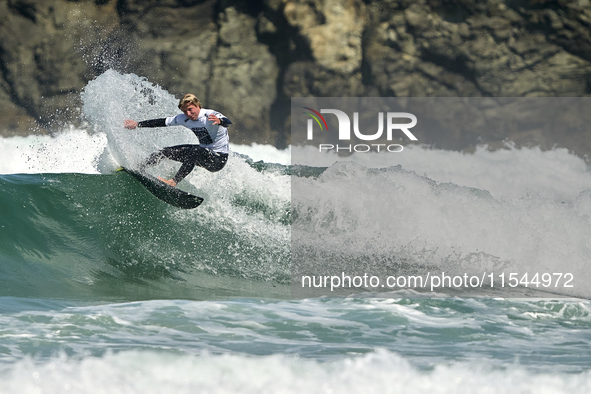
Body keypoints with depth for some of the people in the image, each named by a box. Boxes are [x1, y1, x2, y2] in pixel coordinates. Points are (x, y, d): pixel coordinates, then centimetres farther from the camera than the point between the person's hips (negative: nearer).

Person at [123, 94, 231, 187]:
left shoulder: (210, 115, -25)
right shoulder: (184, 119, -4)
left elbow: (228, 122, -44)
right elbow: (162, 122, 4)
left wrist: (219, 121, -67)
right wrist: (138, 124, 4)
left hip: (219, 159, -8)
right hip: (204, 151, 8)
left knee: (195, 152, -37)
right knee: (166, 151, 1)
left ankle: (174, 181, -40)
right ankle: (138, 169, 12)